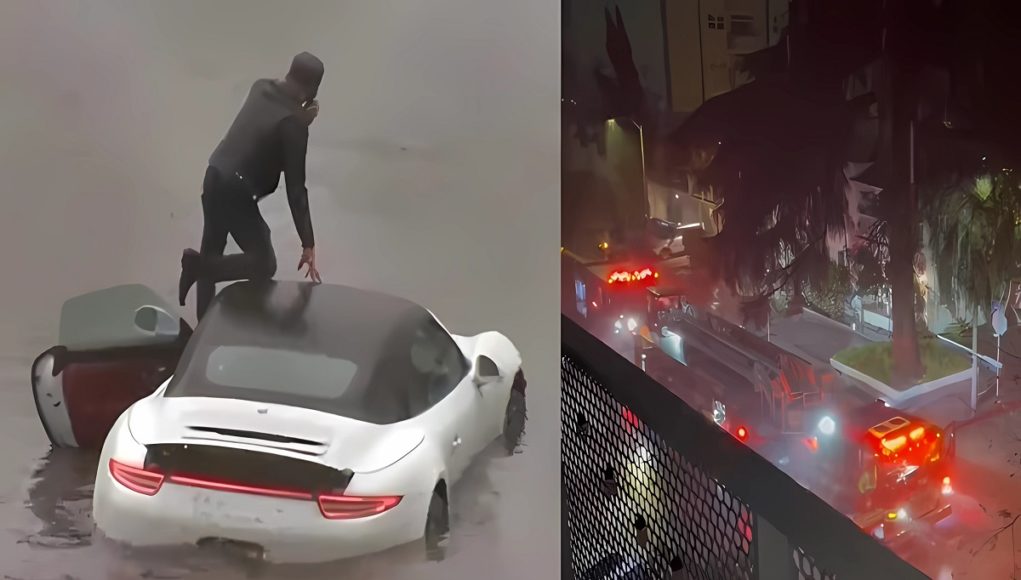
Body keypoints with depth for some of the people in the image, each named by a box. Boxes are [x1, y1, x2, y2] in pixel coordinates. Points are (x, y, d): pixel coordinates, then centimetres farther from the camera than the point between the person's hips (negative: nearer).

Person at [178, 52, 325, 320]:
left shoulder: (261, 88, 2)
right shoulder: (293, 123, -18)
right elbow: (295, 188, -18)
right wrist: (308, 244, -15)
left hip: (214, 178, 9)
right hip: (237, 192, -9)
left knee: (212, 254, 21)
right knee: (264, 265, 0)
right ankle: (199, 265, -7)